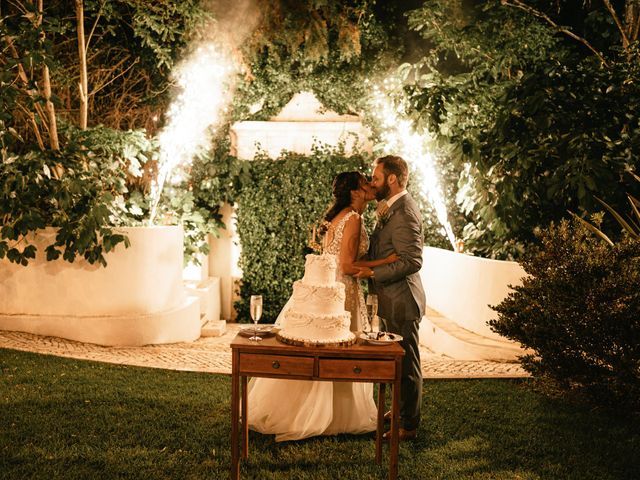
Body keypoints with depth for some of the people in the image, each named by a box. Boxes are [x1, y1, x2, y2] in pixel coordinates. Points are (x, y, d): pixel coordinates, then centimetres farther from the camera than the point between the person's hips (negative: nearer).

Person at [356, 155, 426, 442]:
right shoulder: (393, 208, 12)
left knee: (407, 363, 1)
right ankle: (400, 410, 37)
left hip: (401, 300, -10)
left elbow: (412, 261, -26)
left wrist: (373, 273, -22)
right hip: (392, 299, 10)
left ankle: (408, 426, 11)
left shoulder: (404, 213, -21)